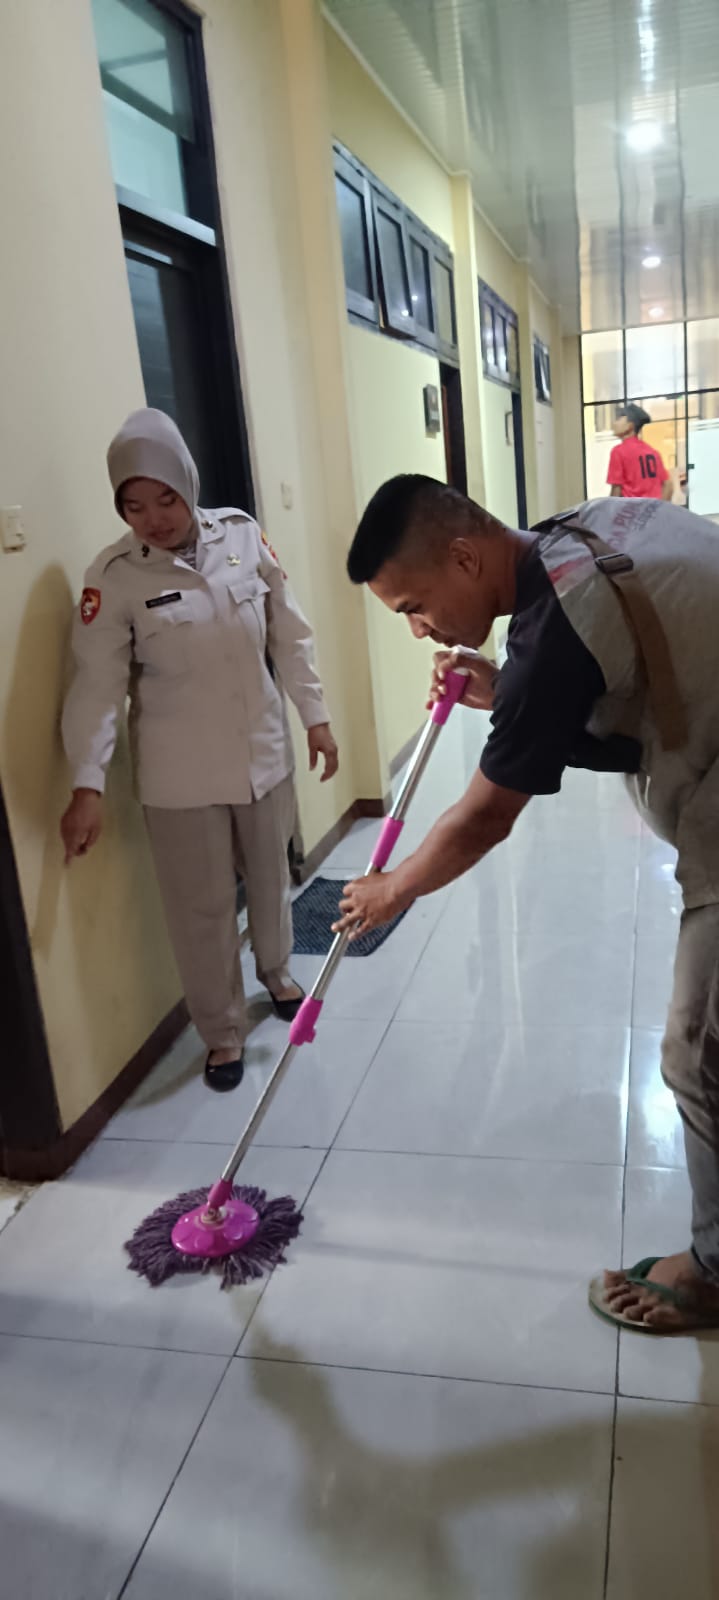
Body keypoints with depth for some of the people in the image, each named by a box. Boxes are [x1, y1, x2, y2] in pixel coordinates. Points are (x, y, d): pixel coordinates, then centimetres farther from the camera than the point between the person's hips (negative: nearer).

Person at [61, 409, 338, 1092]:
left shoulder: (242, 534, -6)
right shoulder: (114, 576, -13)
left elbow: (288, 636, 2)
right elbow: (97, 684, -14)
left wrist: (315, 715, 4)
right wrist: (87, 785, -19)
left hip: (262, 752, 3)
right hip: (181, 776, -3)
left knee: (269, 877, 21)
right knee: (202, 908, 7)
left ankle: (276, 973, 49)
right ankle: (223, 1033, 28)